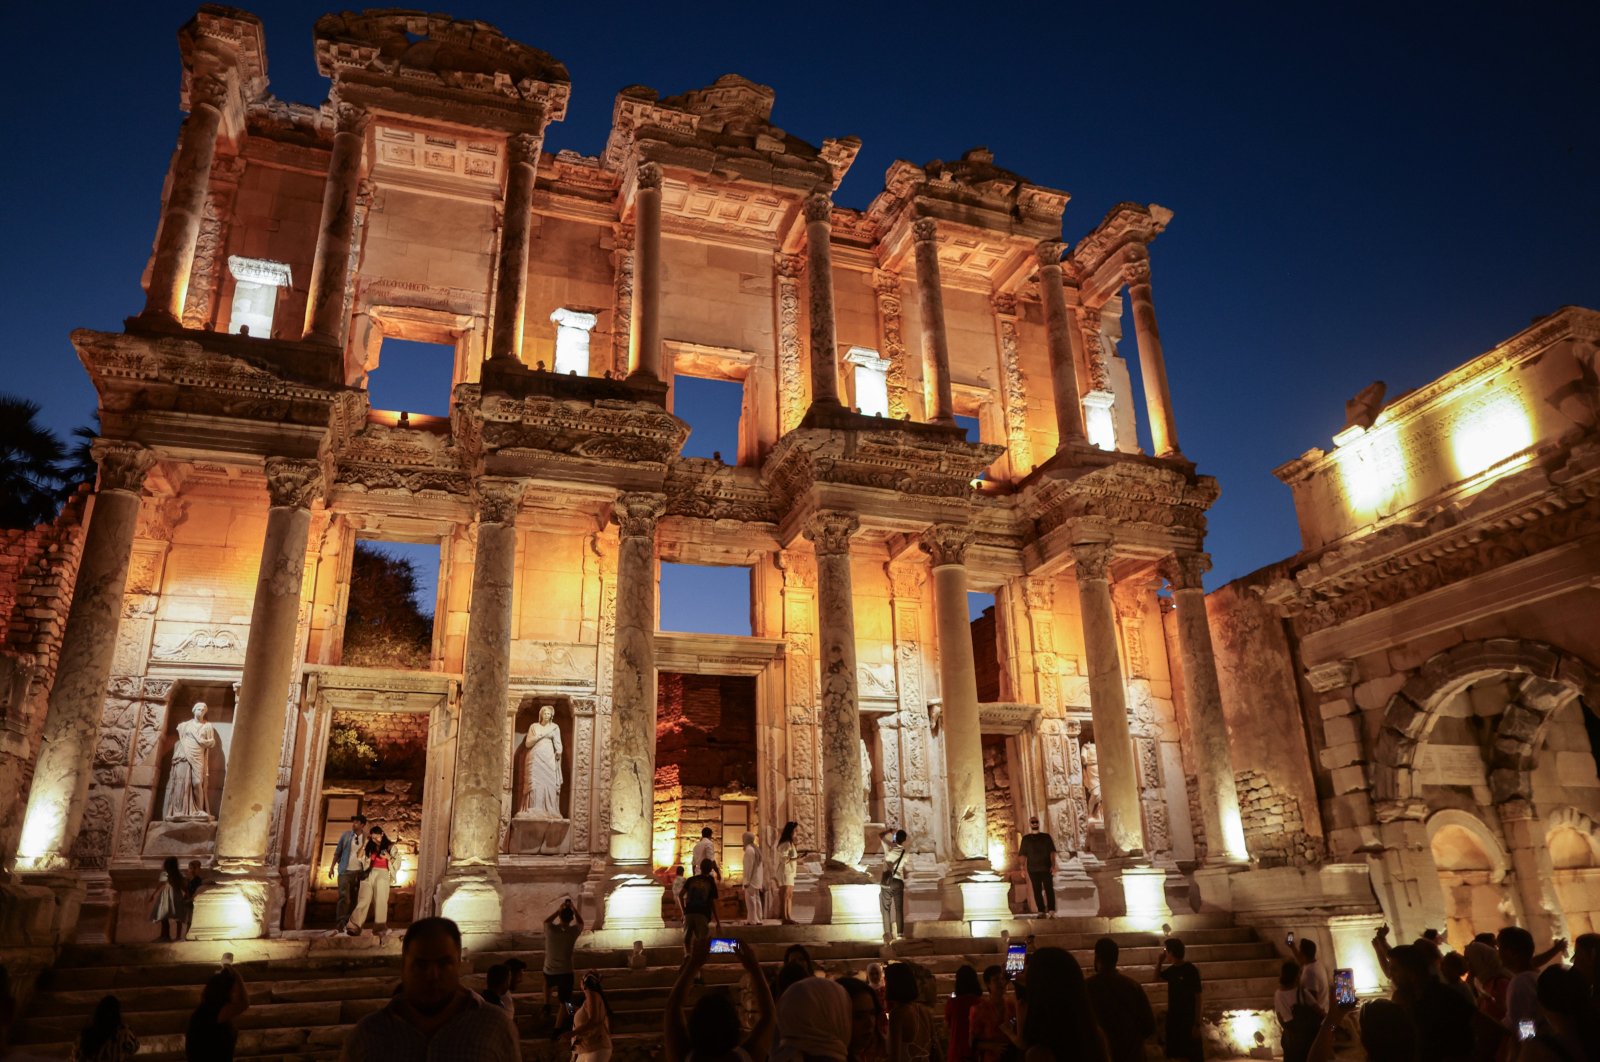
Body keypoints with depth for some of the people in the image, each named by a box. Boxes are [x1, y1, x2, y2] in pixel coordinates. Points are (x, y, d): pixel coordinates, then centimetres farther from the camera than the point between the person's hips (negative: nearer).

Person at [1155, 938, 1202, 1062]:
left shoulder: (1190, 970, -16)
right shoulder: (1172, 969, 5)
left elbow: (1197, 998, -15)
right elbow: (1157, 976, 23)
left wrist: (1197, 1024, -17)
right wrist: (1160, 961, 5)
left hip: (1188, 1019, -7)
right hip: (1173, 1018, 7)